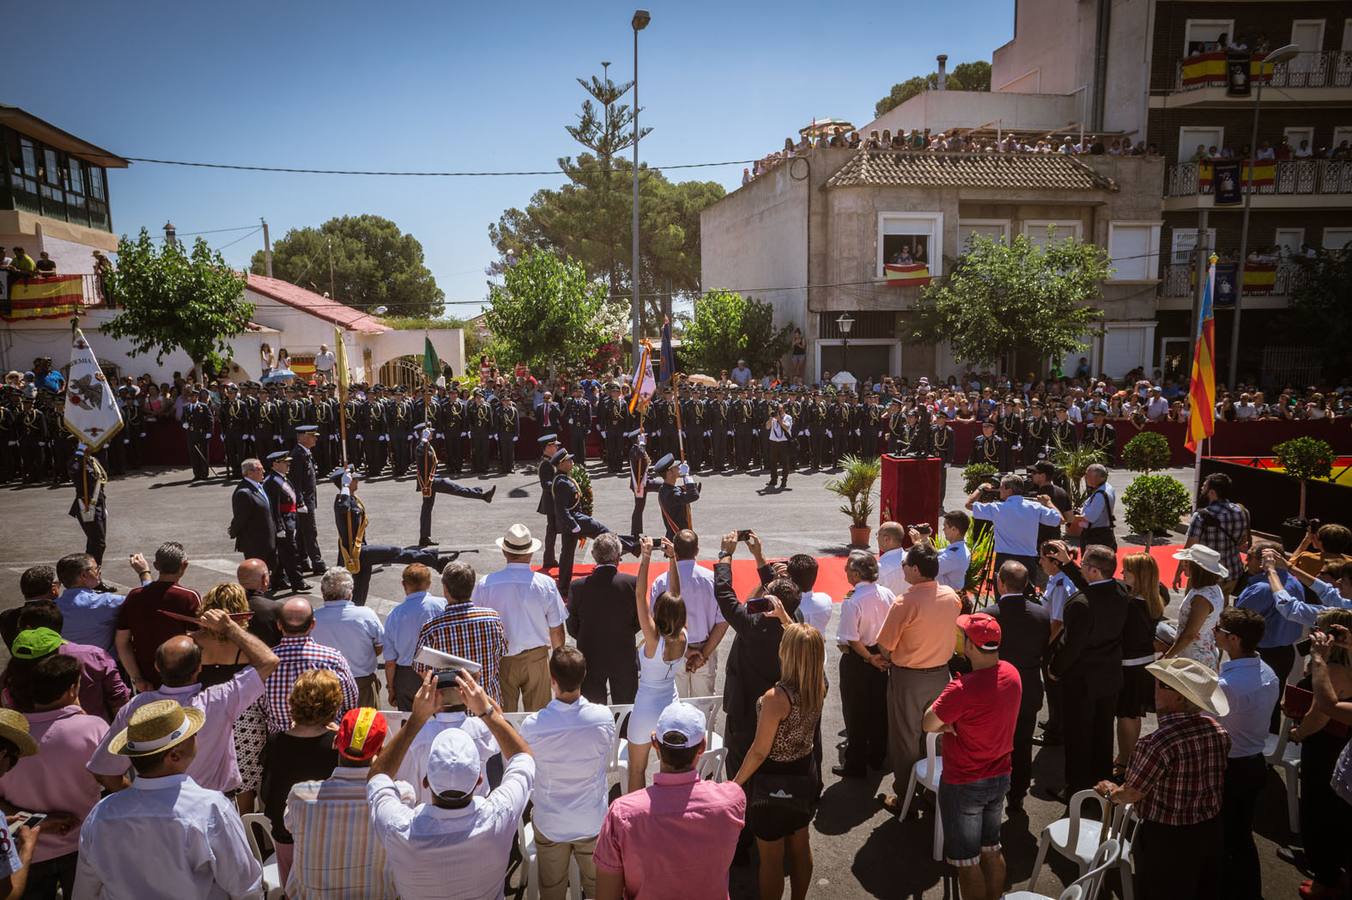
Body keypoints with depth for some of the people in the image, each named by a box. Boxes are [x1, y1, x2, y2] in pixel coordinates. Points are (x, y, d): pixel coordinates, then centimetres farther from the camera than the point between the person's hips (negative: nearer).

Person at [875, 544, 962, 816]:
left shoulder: (905, 602, -25)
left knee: (906, 738, 10)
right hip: (940, 673, 6)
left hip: (908, 678, -6)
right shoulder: (951, 596, -6)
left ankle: (904, 798, 21)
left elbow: (885, 646, -20)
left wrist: (891, 658, 0)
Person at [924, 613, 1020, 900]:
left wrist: (945, 724, -4)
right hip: (1000, 777, 7)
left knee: (967, 860, 10)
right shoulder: (1011, 673, -8)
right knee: (992, 849, 23)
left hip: (964, 785, -7)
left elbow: (928, 724, -21)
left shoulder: (963, 689, -32)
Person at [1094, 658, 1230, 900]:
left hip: (1166, 840, -6)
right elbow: (1217, 782, 6)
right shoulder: (1218, 730, -10)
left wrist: (1109, 791, 2)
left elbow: (1129, 794, -19)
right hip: (1210, 831, 6)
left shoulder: (1157, 743, -31)